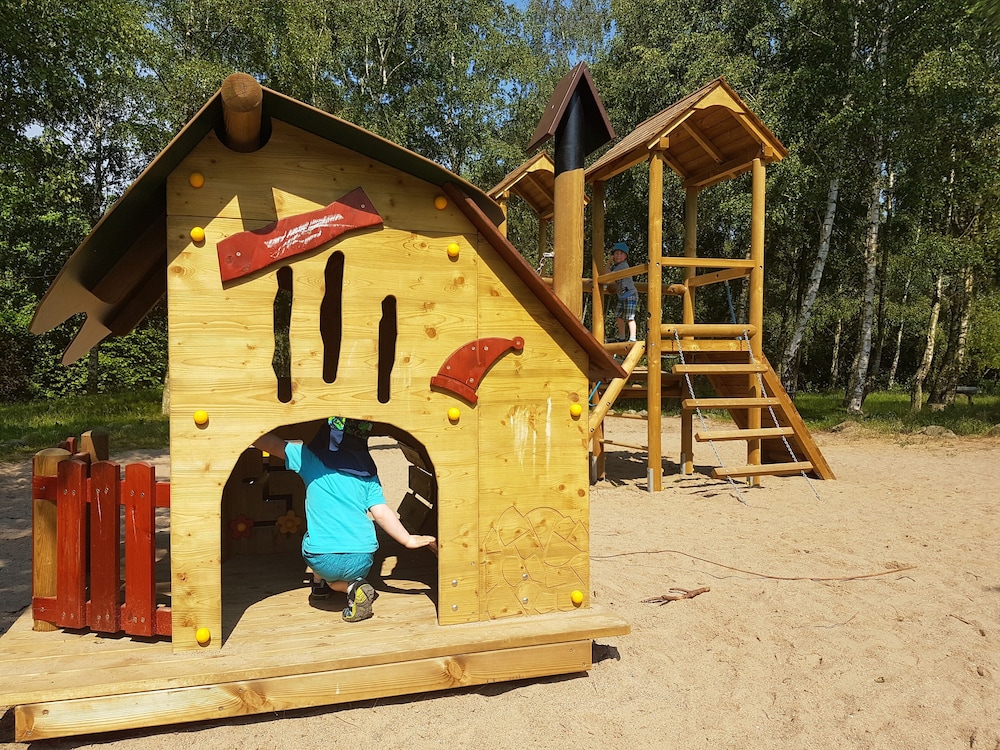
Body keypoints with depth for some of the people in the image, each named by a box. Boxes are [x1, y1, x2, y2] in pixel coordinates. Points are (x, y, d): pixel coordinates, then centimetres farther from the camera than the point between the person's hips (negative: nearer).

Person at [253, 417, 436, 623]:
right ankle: (355, 584, 6)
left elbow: (263, 441, 6)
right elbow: (381, 512, 1)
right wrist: (408, 540, 9)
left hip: (322, 559, 0)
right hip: (362, 561, 0)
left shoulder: (310, 458, 1)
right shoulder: (368, 471, 8)